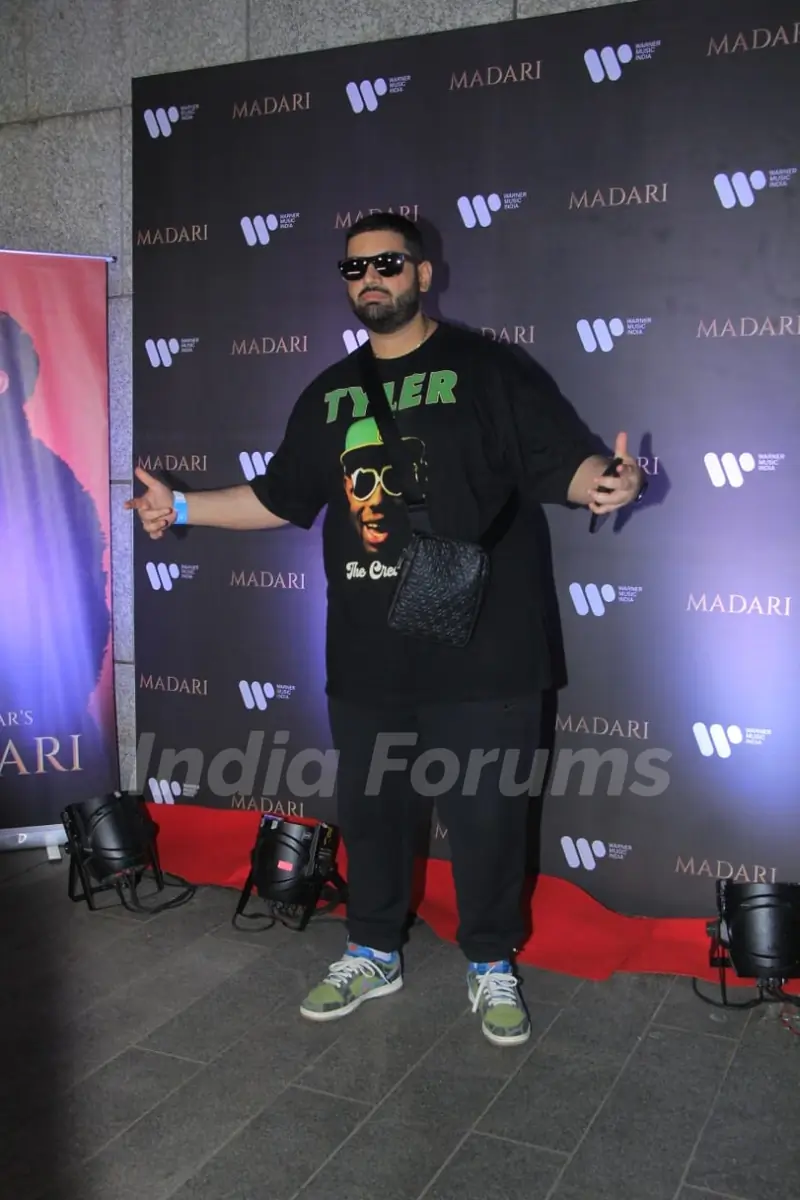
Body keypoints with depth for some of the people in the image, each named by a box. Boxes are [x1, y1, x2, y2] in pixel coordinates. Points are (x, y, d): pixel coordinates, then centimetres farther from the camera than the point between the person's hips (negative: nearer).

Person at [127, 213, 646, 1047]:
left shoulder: (489, 370, -1)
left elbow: (568, 461, -7)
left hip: (478, 657, -4)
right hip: (366, 659, 5)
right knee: (368, 808, 15)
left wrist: (606, 481, -29)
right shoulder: (329, 394, 15)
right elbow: (281, 499, 21)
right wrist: (182, 508, 16)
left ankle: (491, 966, 27)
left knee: (484, 814, 5)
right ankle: (373, 954, 36)